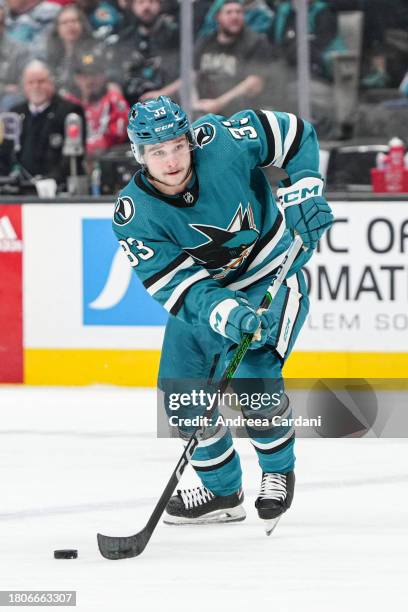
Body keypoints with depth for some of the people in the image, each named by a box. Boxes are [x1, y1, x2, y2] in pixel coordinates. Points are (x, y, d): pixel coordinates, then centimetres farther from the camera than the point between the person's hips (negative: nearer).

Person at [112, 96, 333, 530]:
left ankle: (278, 471, 3)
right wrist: (228, 314, -43)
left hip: (271, 275, -4)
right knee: (180, 392, 0)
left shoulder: (220, 142, -25)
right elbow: (178, 286, -27)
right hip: (203, 294, 4)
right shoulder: (134, 217, -22)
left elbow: (295, 135, -10)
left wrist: (302, 193, -20)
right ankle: (222, 491, 21)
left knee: (253, 375, -22)